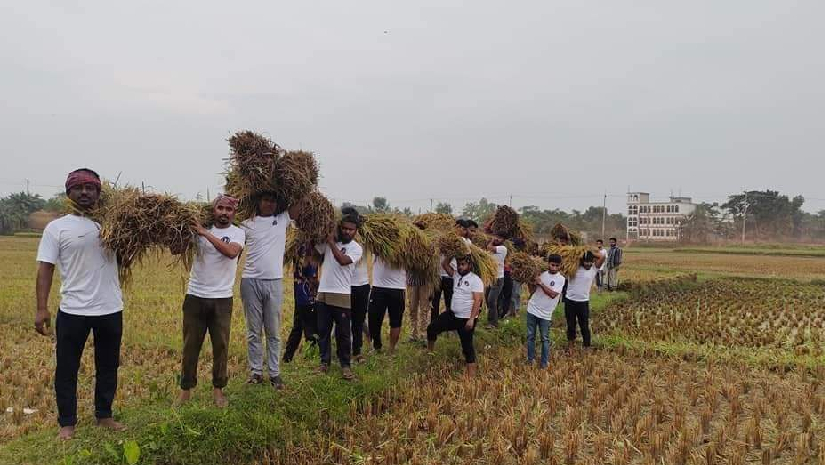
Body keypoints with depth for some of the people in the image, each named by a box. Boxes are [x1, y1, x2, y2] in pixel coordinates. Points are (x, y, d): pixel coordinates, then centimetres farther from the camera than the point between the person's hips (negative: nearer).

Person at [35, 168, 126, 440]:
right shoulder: (57, 227, -2)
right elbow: (45, 269, -5)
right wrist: (41, 308, -13)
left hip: (111, 310, 3)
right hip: (72, 311, -2)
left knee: (108, 367, 14)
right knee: (67, 369, 8)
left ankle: (104, 416, 30)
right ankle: (67, 423, 22)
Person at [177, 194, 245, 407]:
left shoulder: (237, 232, -1)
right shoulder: (200, 229, 3)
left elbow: (231, 252, -22)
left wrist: (206, 233, -24)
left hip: (222, 299, -1)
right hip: (195, 296, 1)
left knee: (221, 346, 6)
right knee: (190, 345, 8)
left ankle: (218, 389, 21)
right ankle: (186, 389, 22)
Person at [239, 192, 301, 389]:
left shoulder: (282, 220, 7)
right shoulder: (247, 224, 4)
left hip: (275, 282, 1)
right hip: (251, 281, -1)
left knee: (274, 332, 7)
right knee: (254, 331, 7)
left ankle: (274, 373, 13)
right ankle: (256, 371, 16)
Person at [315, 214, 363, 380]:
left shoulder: (356, 248, -2)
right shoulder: (329, 242, 8)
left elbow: (343, 260, -18)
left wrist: (332, 243, -12)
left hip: (342, 295, -3)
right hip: (323, 293, 4)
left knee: (343, 332, 1)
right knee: (323, 330, 11)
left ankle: (345, 365, 13)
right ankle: (324, 362, 23)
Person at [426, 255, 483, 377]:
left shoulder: (475, 280, -12)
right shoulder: (456, 274, 9)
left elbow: (477, 300, -18)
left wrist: (471, 319, -24)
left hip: (466, 319, -7)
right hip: (452, 314, 7)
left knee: (467, 346, -2)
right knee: (432, 328, 1)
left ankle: (471, 376, 4)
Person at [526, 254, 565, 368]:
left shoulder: (560, 279, -8)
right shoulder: (541, 274, 0)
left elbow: (553, 294, -19)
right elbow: (532, 291, 1)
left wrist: (541, 283, -21)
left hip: (545, 314, -3)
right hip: (532, 310, 3)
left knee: (545, 339, 5)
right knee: (530, 336, 11)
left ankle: (544, 361, 15)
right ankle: (530, 358, 23)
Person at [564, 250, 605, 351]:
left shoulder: (594, 268, -4)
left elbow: (602, 257, -15)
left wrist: (590, 252, -9)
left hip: (583, 302, -1)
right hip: (569, 301, 1)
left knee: (584, 326, 8)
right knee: (571, 325, 16)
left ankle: (587, 347, 19)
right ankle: (571, 343, 35)